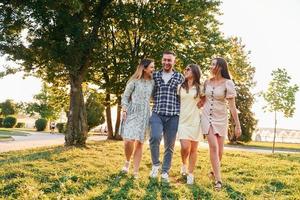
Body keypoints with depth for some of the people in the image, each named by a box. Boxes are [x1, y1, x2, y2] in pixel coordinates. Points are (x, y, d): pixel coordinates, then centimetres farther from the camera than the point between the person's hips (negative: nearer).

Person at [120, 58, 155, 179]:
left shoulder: (152, 83, 10)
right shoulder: (135, 81, -1)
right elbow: (125, 96, 0)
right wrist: (124, 110, -11)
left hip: (144, 115, 3)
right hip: (131, 113, -3)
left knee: (139, 143, 2)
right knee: (128, 141, -16)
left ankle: (135, 171, 9)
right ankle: (127, 162, 14)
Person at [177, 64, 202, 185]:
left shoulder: (200, 88, 5)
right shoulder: (180, 87, 9)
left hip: (195, 121, 0)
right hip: (183, 120, 0)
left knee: (193, 149, 1)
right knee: (185, 147, -15)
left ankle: (190, 174, 12)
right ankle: (184, 165, 14)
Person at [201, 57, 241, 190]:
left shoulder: (227, 83, -9)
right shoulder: (207, 82, 3)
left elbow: (232, 106, -10)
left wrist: (237, 125, -11)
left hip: (221, 118, -1)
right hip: (207, 117, 2)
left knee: (219, 149, 6)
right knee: (213, 147, -11)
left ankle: (214, 171, 34)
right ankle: (218, 179, -9)